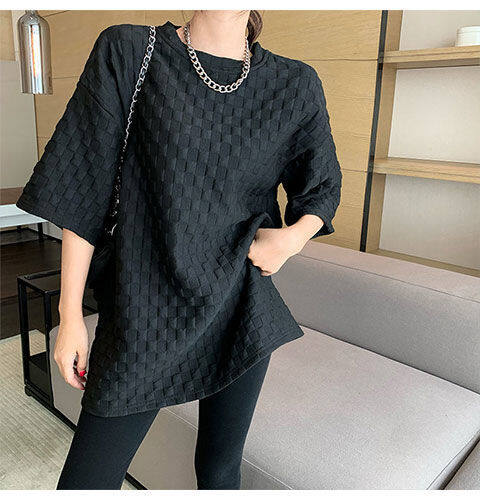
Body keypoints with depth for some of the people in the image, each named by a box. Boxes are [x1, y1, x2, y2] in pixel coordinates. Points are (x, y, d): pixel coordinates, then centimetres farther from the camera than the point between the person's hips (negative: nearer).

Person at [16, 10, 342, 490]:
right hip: (143, 314, -1)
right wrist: (70, 315, -2)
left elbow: (323, 188, 14)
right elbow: (84, 192, -4)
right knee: (85, 482, 7)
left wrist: (294, 235, -8)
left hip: (242, 311, 2)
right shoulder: (126, 53, -4)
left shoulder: (297, 86, 2)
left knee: (221, 469, 19)